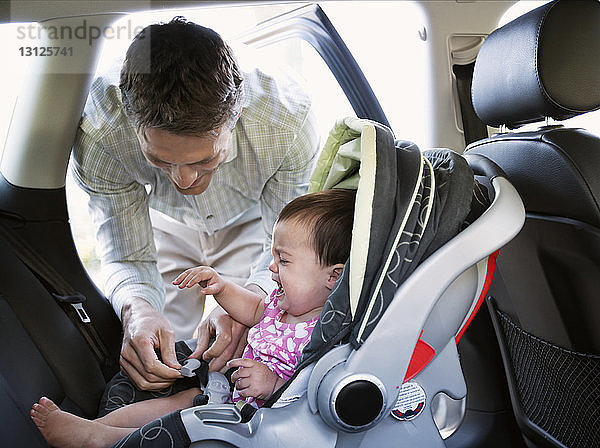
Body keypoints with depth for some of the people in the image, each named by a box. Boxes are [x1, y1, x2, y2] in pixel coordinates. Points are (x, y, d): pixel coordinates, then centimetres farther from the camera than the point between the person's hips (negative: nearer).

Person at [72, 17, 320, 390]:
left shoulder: (288, 120, -40)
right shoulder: (98, 130, -37)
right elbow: (128, 258, -25)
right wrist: (137, 311, -48)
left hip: (251, 220, 0)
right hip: (167, 223, 1)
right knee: (159, 362, 3)